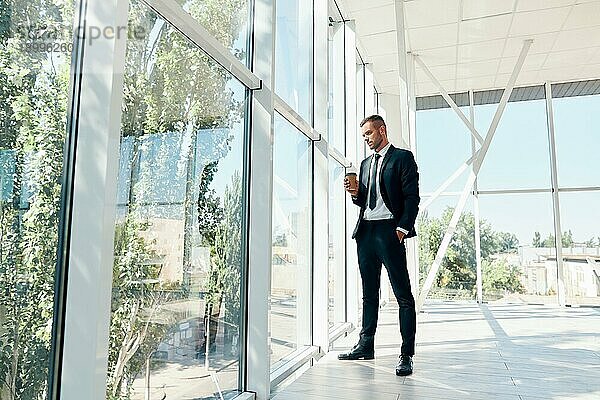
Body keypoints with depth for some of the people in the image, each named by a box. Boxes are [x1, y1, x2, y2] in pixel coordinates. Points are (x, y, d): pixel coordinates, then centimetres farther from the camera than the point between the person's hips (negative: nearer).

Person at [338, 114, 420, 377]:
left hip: (389, 230, -7)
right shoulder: (365, 163, 22)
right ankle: (365, 346, 21)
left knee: (403, 295, -5)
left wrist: (402, 228, -16)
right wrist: (355, 193, 3)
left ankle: (407, 354, 1)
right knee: (369, 293, 12)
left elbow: (412, 196, -6)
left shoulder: (402, 157, 3)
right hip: (365, 231, 7)